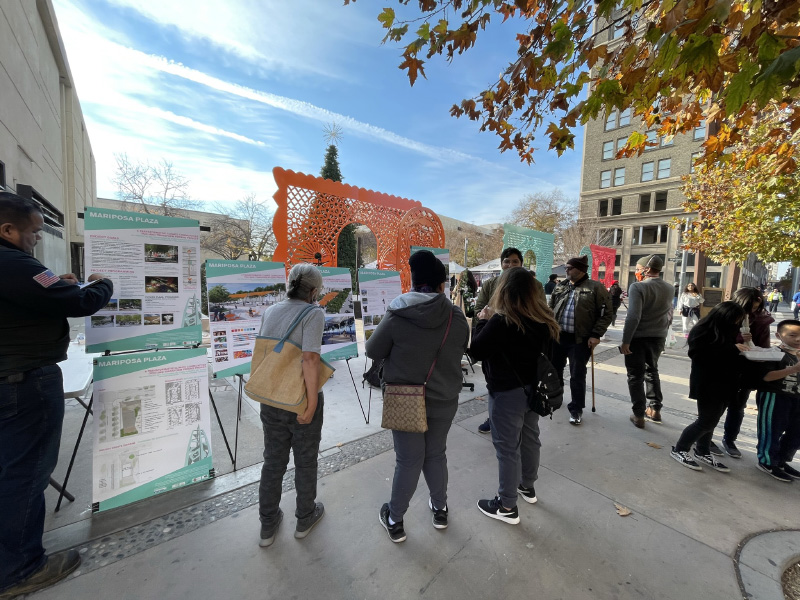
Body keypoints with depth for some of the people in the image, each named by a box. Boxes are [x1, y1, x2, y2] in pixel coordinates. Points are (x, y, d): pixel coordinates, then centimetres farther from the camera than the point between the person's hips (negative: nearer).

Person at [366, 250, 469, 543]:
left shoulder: (397, 314, -18)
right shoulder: (456, 317, -10)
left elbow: (373, 350, -8)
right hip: (444, 399, 3)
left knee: (408, 460, 13)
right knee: (436, 454, 22)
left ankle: (395, 521, 33)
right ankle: (439, 509, 42)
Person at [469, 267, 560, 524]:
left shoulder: (501, 321, -25)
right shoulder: (544, 319, -2)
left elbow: (476, 351, -18)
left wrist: (483, 321, -9)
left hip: (507, 393, -7)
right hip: (534, 389, 8)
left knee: (507, 447, 6)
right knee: (530, 438, 23)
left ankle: (507, 506, 23)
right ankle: (527, 486, 45)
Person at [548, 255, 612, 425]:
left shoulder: (596, 287, -5)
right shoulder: (560, 287, 9)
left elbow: (607, 313, -6)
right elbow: (550, 308, 15)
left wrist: (596, 335, -13)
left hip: (580, 340, -5)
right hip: (557, 336, 5)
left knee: (577, 375, 3)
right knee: (555, 369, 17)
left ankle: (576, 409, 19)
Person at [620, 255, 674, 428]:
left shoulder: (637, 287, -17)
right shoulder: (669, 289, 6)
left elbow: (633, 317, -24)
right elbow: (669, 316, 16)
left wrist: (625, 340, -19)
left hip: (638, 337, -6)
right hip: (658, 337, 7)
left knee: (636, 376, 4)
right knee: (652, 372, 23)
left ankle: (639, 415, 8)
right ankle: (655, 410, 30)